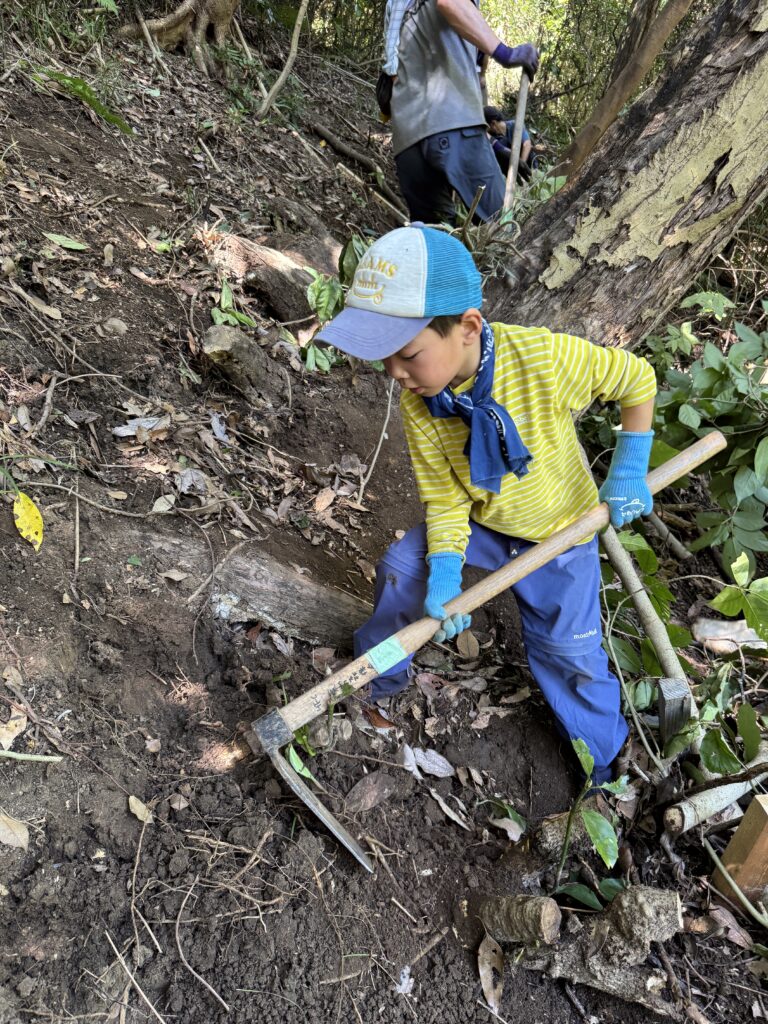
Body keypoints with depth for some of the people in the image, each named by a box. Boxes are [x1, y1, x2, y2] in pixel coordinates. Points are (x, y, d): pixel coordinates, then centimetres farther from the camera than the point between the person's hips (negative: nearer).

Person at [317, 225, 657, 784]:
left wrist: (629, 470, -20)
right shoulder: (418, 405, -23)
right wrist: (445, 574, -30)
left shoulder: (544, 356, -35)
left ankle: (605, 759, 32)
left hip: (559, 531, -2)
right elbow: (444, 497, -15)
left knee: (570, 651, 4)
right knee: (400, 569, -10)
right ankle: (380, 673, 19)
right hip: (478, 522, 3)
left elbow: (637, 379, -17)